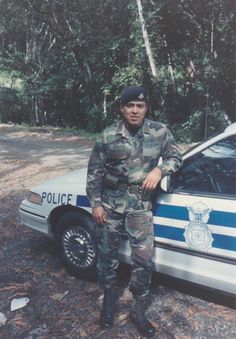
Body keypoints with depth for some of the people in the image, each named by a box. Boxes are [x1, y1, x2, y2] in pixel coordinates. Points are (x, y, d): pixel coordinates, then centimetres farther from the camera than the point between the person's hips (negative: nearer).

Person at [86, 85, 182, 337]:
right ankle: (109, 299, 35)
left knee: (143, 258, 1)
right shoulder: (109, 135, -5)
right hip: (111, 203, 0)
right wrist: (96, 204, -3)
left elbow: (176, 158, 7)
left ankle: (139, 311, 21)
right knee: (107, 253, 11)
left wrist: (159, 170, -14)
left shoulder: (160, 132, -3)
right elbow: (94, 171, 0)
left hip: (141, 205, 0)